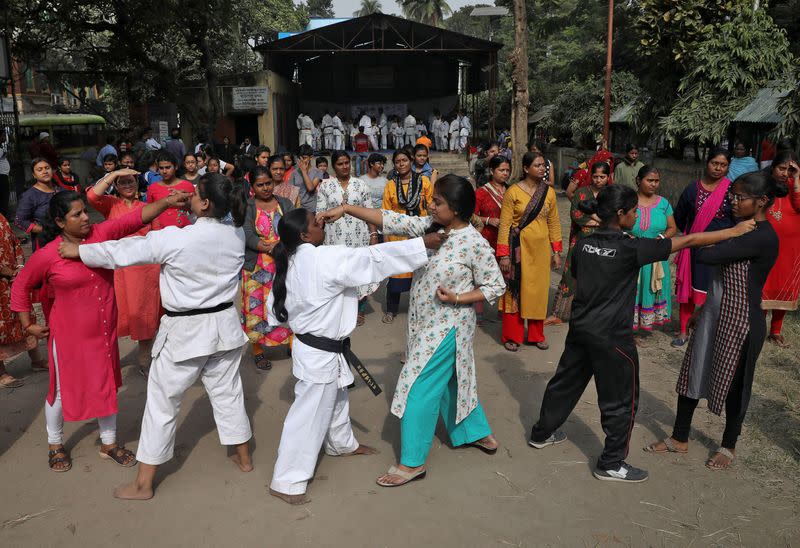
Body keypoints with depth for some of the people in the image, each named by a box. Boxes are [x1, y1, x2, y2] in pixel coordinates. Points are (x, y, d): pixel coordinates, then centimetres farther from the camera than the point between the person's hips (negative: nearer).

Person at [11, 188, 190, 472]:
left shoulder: (101, 233, -8)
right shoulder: (47, 255, -16)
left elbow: (136, 217, -16)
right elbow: (21, 286, -1)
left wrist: (167, 201, -30)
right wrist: (28, 324, -1)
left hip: (105, 330, 4)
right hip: (69, 334, -4)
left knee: (107, 385, 16)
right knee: (63, 389, 12)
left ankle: (109, 443, 34)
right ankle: (55, 445, 38)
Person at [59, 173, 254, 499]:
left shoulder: (175, 239, -21)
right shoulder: (237, 235, -6)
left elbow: (123, 252, -11)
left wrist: (78, 250, 2)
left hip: (185, 331, -5)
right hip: (224, 325, 5)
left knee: (162, 404, 9)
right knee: (228, 393, 20)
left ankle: (143, 484, 21)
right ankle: (244, 458, 37)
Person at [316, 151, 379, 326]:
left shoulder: (361, 185, 5)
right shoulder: (325, 186, 2)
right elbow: (320, 214, 2)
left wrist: (373, 234, 0)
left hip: (359, 237, 1)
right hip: (335, 238, 0)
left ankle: (359, 310, 20)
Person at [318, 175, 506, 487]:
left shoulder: (474, 244, -21)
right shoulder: (430, 226, -3)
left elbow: (496, 286, -11)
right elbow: (392, 221, -5)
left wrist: (457, 298, -22)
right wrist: (345, 209, -12)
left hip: (447, 327, -8)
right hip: (426, 322, 8)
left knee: (419, 389, -2)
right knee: (450, 381, 22)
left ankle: (412, 462, 14)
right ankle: (479, 434, 43)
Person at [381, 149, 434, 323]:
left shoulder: (423, 181, 2)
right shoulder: (390, 185, 5)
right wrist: (385, 238, 1)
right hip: (397, 235, 1)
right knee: (395, 271, 4)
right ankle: (391, 310, 19)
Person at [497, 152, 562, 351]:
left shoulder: (549, 192, 5)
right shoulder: (513, 191, -8)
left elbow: (554, 223, 10)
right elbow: (504, 224, -8)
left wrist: (556, 251, 7)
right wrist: (503, 255, -12)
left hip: (541, 249, 4)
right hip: (519, 248, -4)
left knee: (539, 290, 10)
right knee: (515, 290, 2)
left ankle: (537, 335, 24)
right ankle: (512, 336, 16)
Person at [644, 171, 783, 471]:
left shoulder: (763, 237, -23)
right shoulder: (740, 229, 7)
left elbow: (705, 256, -30)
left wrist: (702, 248, -8)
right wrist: (705, 306, 18)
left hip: (740, 322, -8)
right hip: (714, 314, 8)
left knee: (733, 384, 10)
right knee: (693, 376, 13)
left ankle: (729, 446, 32)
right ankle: (680, 438, 28)